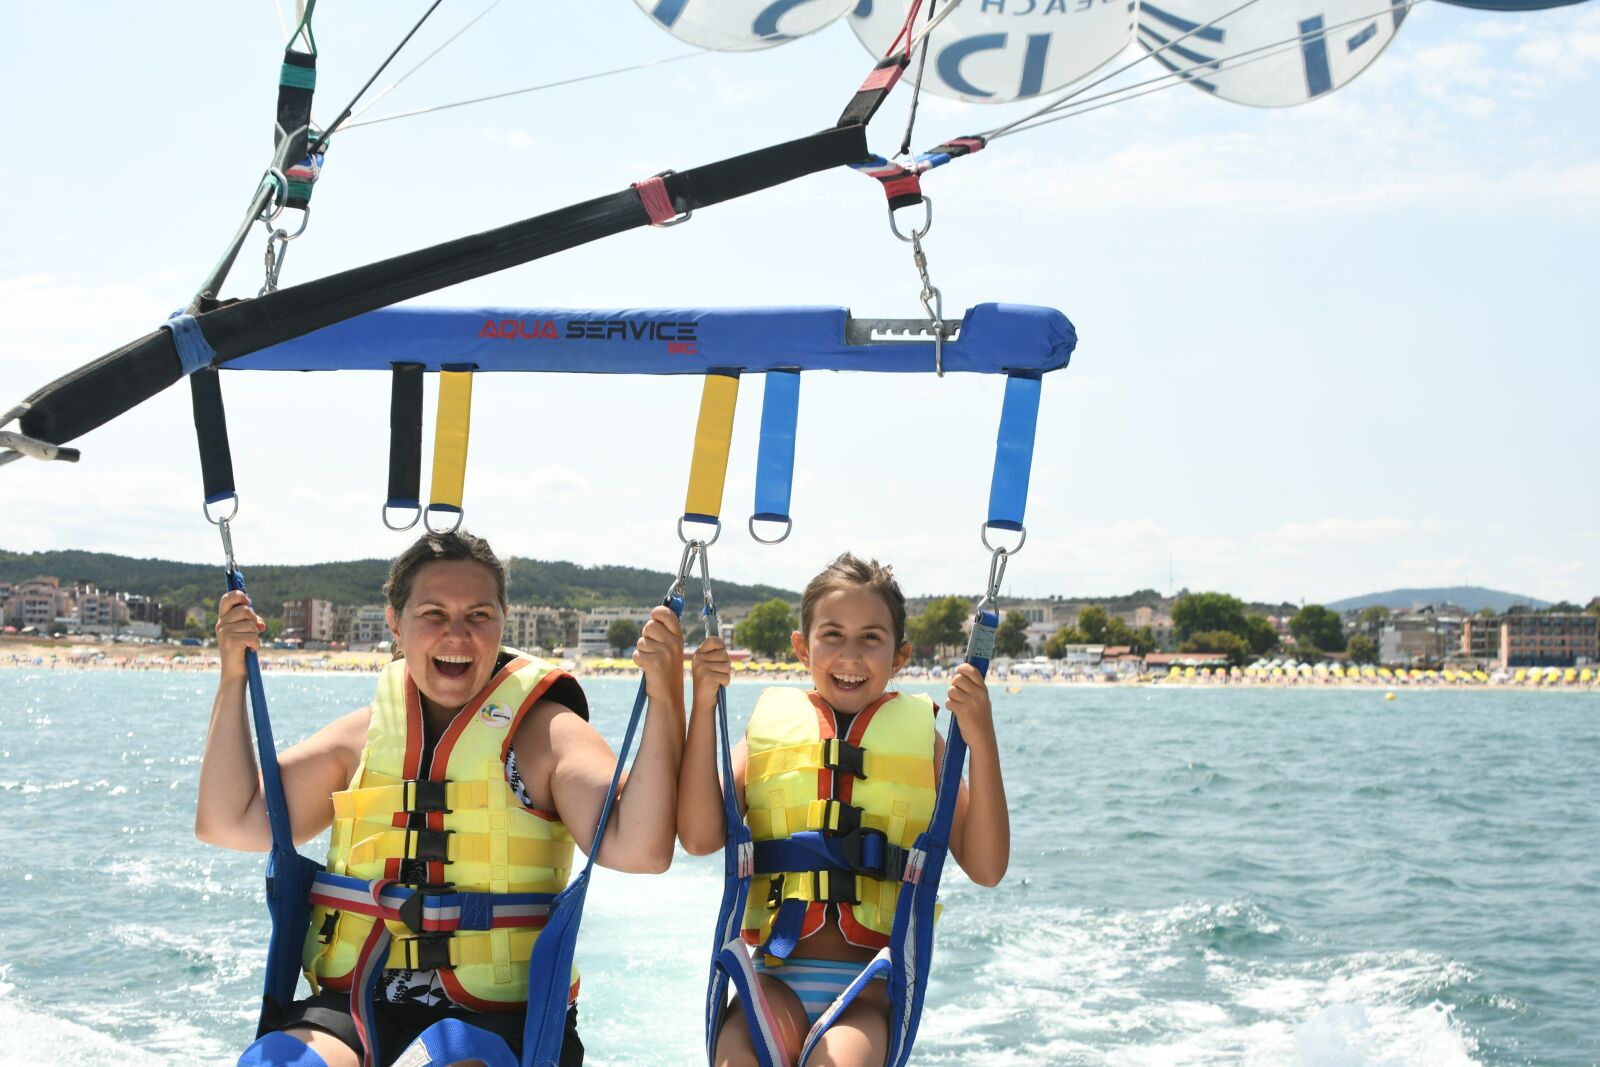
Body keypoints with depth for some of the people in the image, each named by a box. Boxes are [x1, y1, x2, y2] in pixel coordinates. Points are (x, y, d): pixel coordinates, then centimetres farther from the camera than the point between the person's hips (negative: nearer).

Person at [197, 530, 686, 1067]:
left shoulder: (545, 731, 1)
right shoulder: (365, 734, 14)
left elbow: (637, 849, -14)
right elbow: (229, 822, 12)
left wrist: (664, 700, -21)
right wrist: (233, 679, 8)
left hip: (497, 1017, -4)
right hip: (354, 1006, 4)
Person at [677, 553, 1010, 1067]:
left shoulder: (918, 736, 9)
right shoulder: (770, 726, 10)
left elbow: (985, 867, 0)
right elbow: (699, 836, -4)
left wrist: (981, 743, -10)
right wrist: (704, 705, -8)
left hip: (870, 989, 0)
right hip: (776, 977, 1)